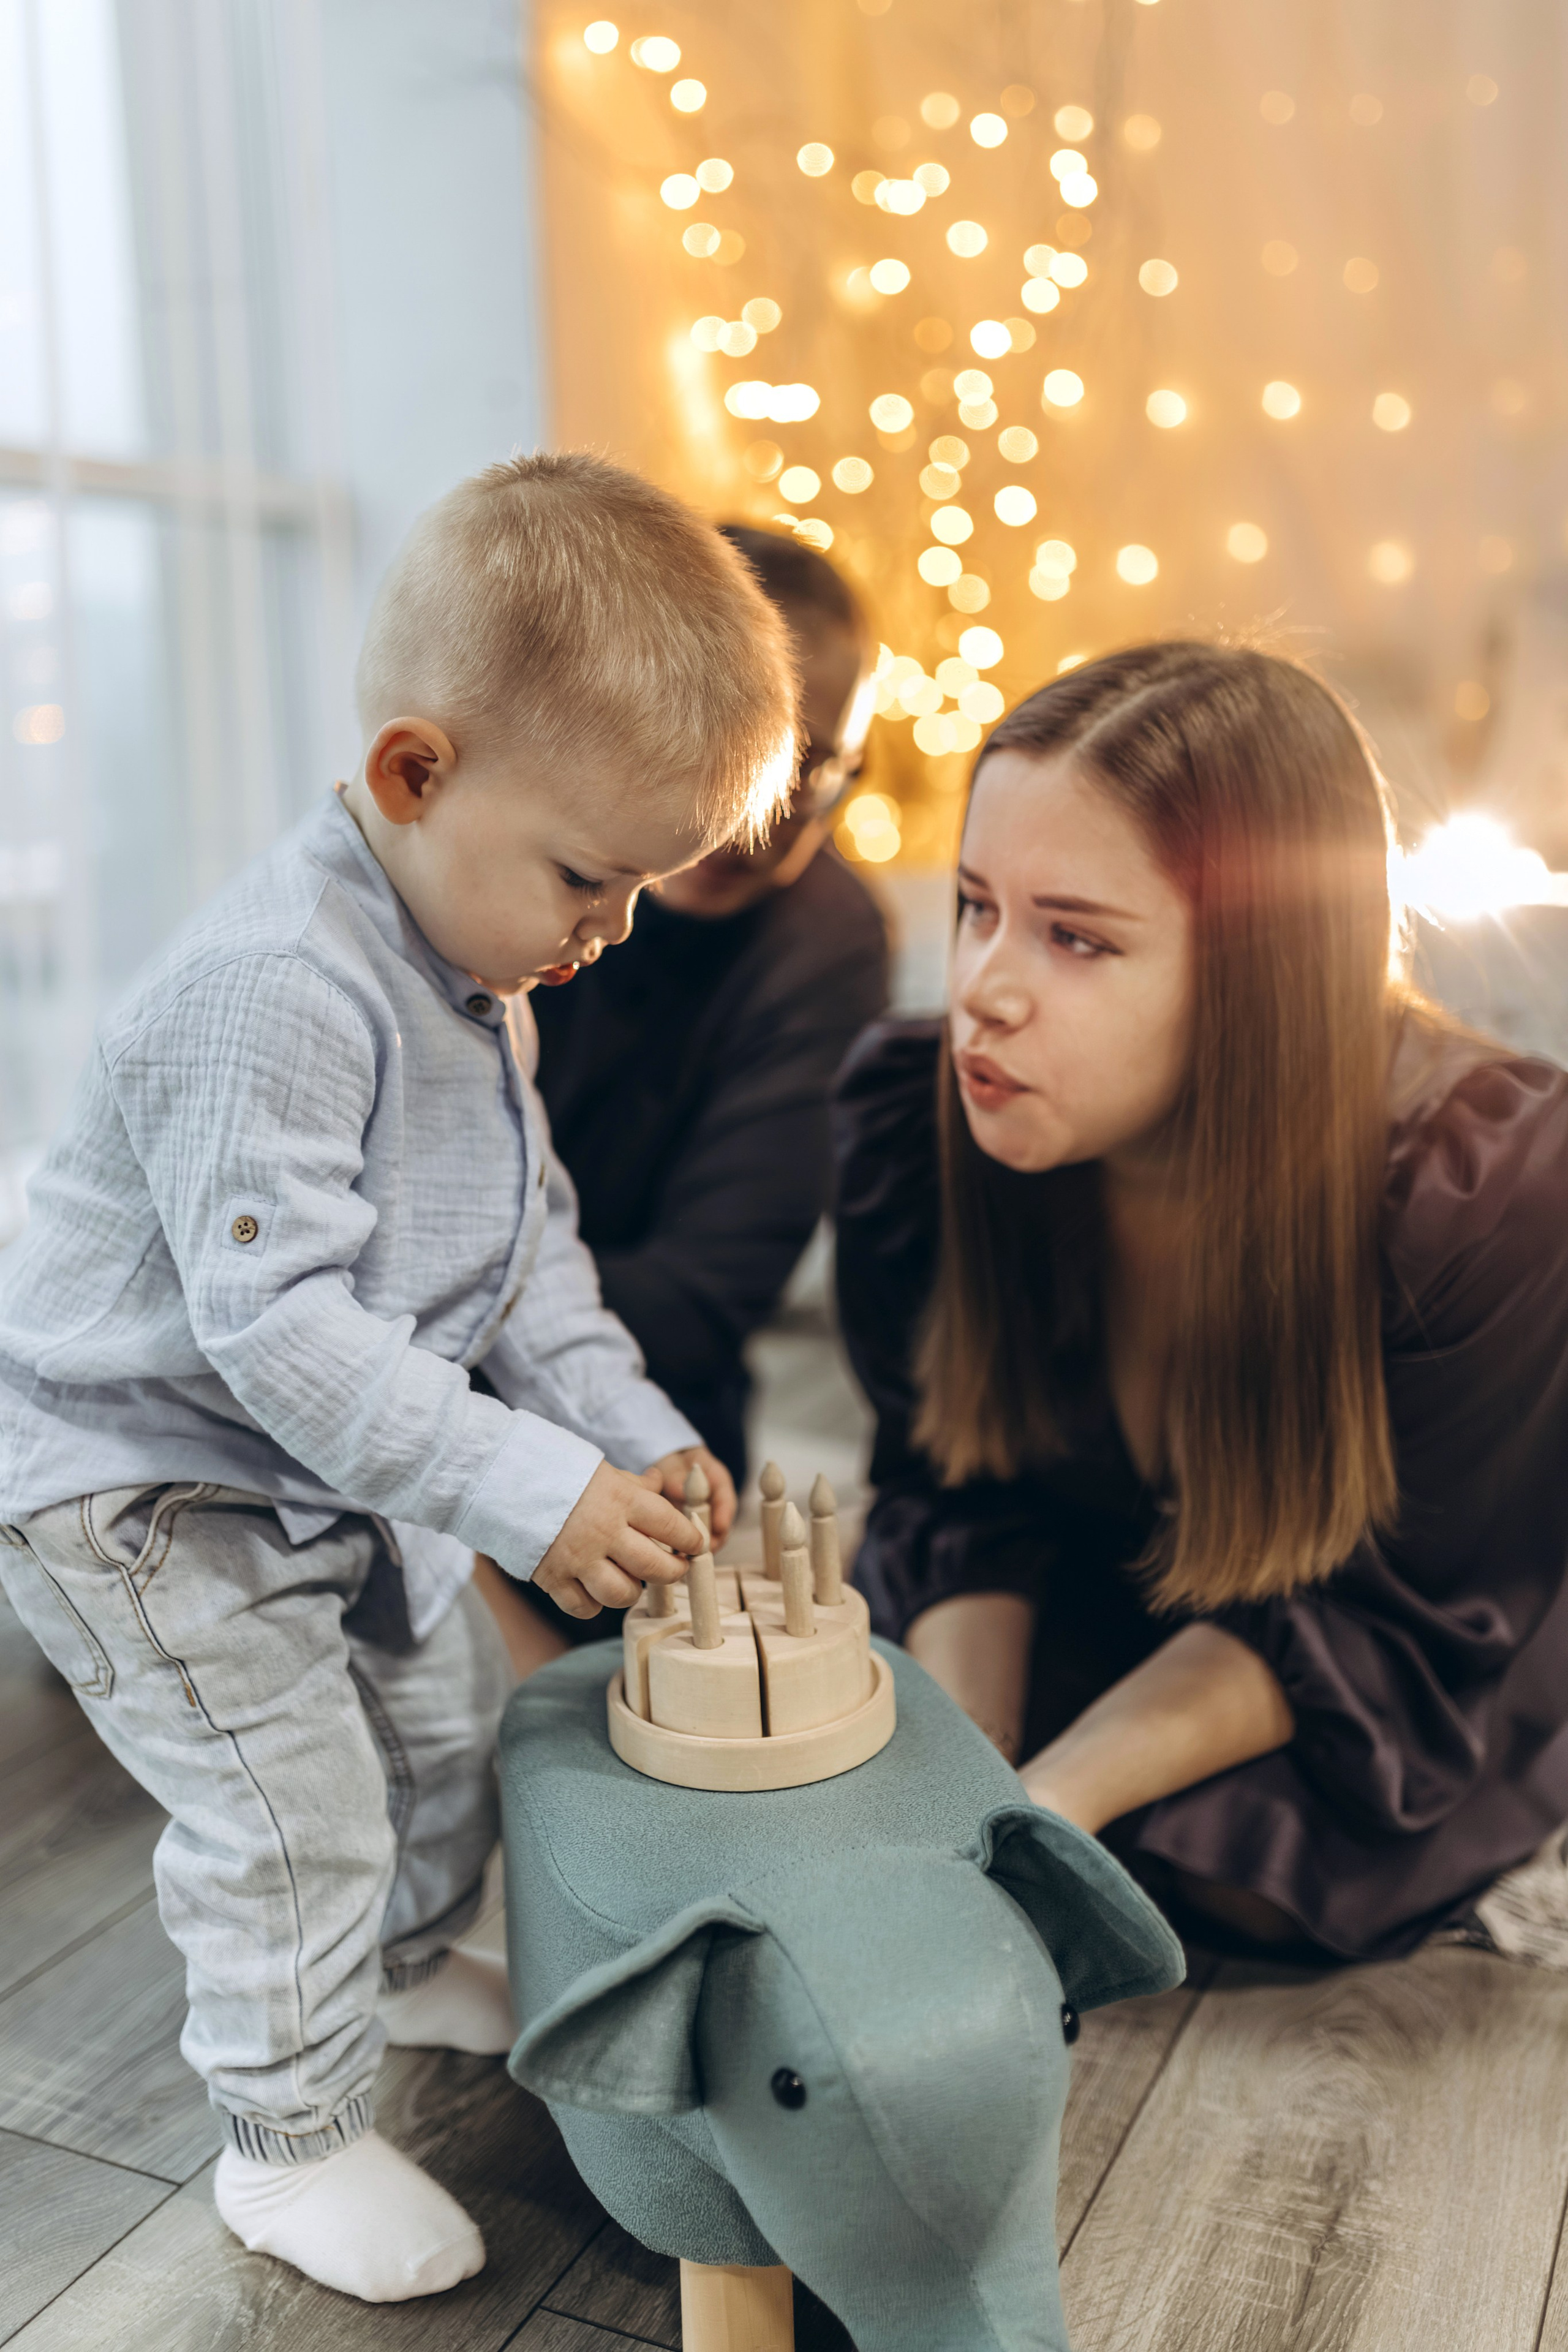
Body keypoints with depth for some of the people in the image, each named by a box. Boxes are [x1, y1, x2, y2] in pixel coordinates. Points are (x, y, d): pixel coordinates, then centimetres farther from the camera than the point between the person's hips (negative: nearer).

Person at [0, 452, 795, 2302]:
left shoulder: (474, 973, 0)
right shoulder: (280, 995, -33)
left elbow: (528, 1239, 6)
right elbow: (271, 1319, -37)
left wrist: (628, 1427, -3)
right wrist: (529, 1489, -35)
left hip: (335, 1466, 9)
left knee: (448, 1710, 22)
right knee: (294, 1815, -2)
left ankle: (409, 1963, 50)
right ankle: (290, 2139, 24)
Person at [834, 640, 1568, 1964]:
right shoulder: (912, 1119, -23)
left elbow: (1392, 1620, -22)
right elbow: (957, 1494, -9)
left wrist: (1051, 1800, -31)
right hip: (1081, 1610, 3)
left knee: (1232, 1856, -28)